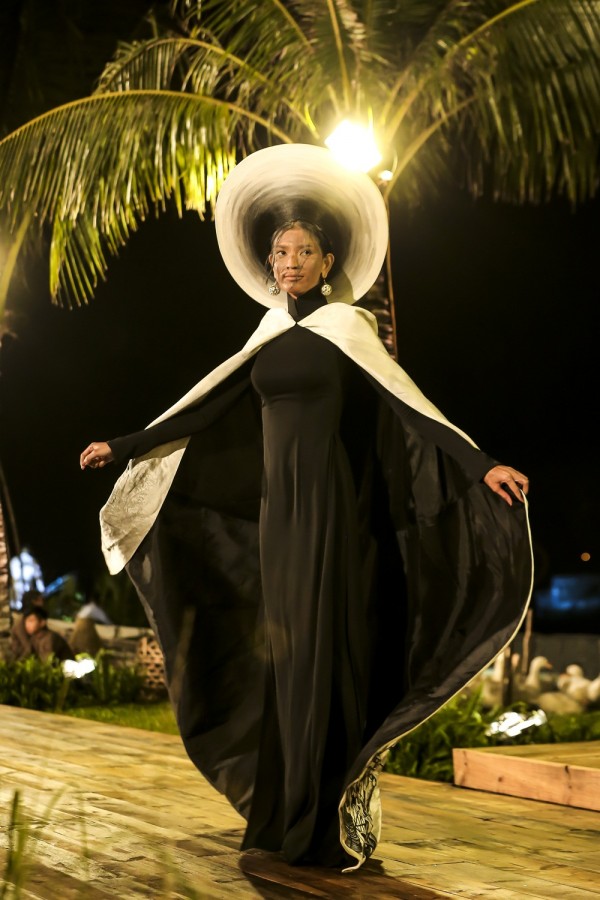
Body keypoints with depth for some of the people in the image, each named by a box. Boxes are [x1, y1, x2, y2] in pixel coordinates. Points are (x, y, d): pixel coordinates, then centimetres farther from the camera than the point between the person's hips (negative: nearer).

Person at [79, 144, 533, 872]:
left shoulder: (347, 326, -3)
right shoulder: (270, 335, 13)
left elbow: (408, 403, -12)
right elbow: (203, 410, 16)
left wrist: (478, 465, -24)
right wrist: (126, 446, 17)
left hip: (329, 505, -6)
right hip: (276, 506, 6)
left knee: (325, 647, -7)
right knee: (284, 651, 7)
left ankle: (338, 825, -1)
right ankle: (290, 814, 16)